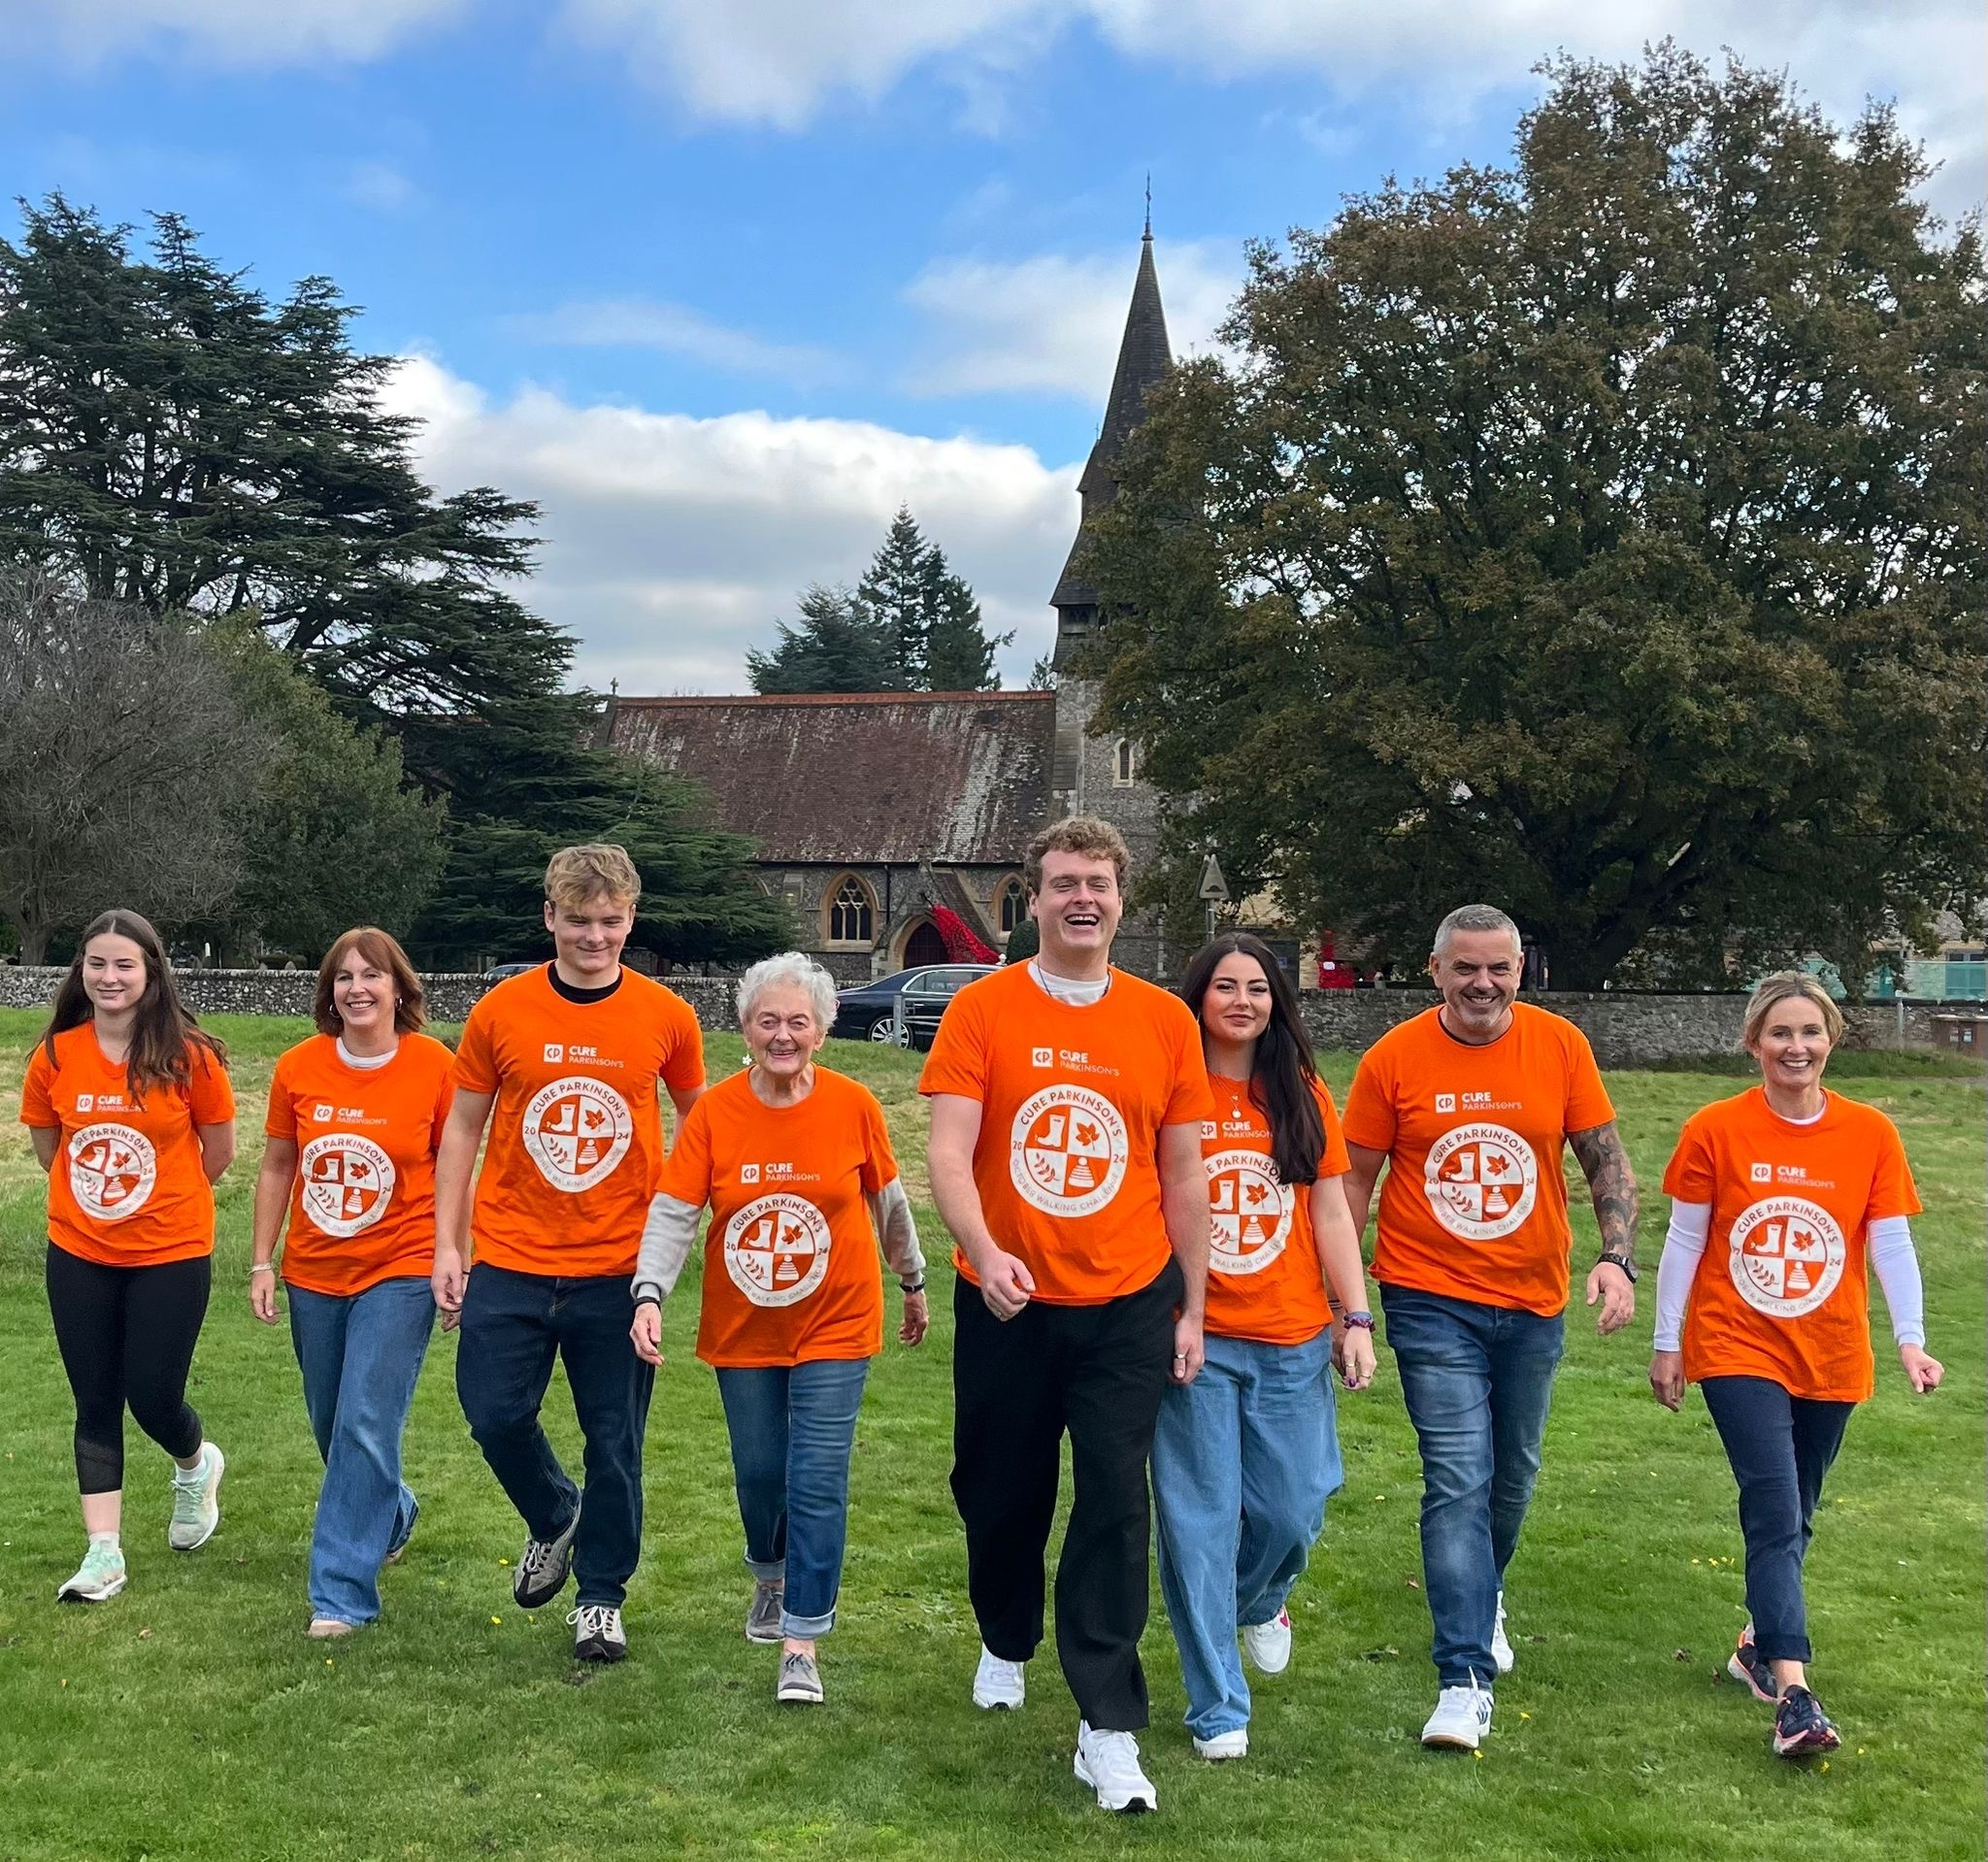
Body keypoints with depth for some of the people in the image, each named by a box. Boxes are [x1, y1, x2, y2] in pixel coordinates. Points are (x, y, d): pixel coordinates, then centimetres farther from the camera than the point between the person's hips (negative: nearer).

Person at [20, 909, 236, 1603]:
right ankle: (104, 1552, 15)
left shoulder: (189, 1056, -12)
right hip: (80, 1254, 3)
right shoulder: (55, 1056, -4)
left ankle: (196, 1465, 34)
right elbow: (47, 1147, 11)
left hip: (171, 1253, -3)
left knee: (152, 1395, 0)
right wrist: (98, 1192, 10)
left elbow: (218, 1152, 0)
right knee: (95, 1401, 7)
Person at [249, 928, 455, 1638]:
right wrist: (262, 1264, 6)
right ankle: (390, 1517, 46)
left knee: (365, 1427, -11)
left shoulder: (434, 1066, -10)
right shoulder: (299, 1068, -2)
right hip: (313, 1277, 4)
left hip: (399, 1273, -4)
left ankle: (342, 1592, -1)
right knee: (331, 1425, 17)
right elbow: (276, 1169, 7)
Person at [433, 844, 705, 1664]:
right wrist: (447, 1244, 2)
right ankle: (552, 1519, 34)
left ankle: (602, 1596, 25)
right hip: (510, 1259, 1)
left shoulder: (665, 1017, -3)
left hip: (618, 1265, -1)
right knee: (495, 1415, 2)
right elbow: (462, 1128, 6)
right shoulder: (502, 1011, -2)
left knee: (614, 1442, 6)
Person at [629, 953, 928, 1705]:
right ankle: (771, 1574, 47)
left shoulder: (852, 1105, -10)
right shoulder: (713, 1112, -10)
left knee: (817, 1480, -7)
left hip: (834, 1325, -2)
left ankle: (801, 1643, 4)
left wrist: (912, 1284, 14)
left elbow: (888, 1204, 3)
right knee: (758, 1471, 16)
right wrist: (649, 1293, -27)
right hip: (742, 1328, 2)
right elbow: (673, 1212, -12)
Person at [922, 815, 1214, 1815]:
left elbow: (1184, 1178, 6)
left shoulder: (1165, 1021, 1)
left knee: (1114, 1508, -3)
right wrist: (985, 1253, -29)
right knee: (999, 1495, 15)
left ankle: (1109, 1730, 5)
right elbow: (947, 1151, -12)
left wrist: (1192, 1308, 6)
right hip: (1006, 1305, 0)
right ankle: (1006, 1643, 44)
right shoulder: (981, 1010, -4)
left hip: (1126, 1308, 0)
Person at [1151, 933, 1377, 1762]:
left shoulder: (1303, 1095, 6)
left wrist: (1356, 1318, 1)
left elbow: (1331, 1212, 7)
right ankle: (1218, 1709, 13)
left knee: (1292, 1510, 7)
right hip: (1195, 1340, -3)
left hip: (1292, 1341, 3)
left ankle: (1258, 1600, 42)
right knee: (1200, 1519, 1)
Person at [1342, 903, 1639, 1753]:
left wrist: (1617, 1257, -14)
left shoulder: (1560, 1045, -4)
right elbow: (1353, 1185, -1)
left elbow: (1607, 1160, 1)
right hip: (1431, 1300, -3)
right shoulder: (1394, 1059, -8)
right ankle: (1465, 1678, -8)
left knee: (1513, 1473, 18)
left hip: (1534, 1301, 3)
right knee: (1458, 1478, -11)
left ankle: (1481, 1597, 46)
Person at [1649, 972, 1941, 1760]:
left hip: (1830, 1359, 3)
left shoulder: (1870, 1135, -2)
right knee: (1775, 1510, -13)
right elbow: (1683, 1242, -2)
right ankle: (1793, 1693, -15)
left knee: (1791, 1516, 14)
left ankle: (1760, 1643, 34)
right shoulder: (1716, 1131, -8)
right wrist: (1666, 1343, 0)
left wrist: (1910, 1339, -17)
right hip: (1738, 1349, -3)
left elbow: (1892, 1245, -4)